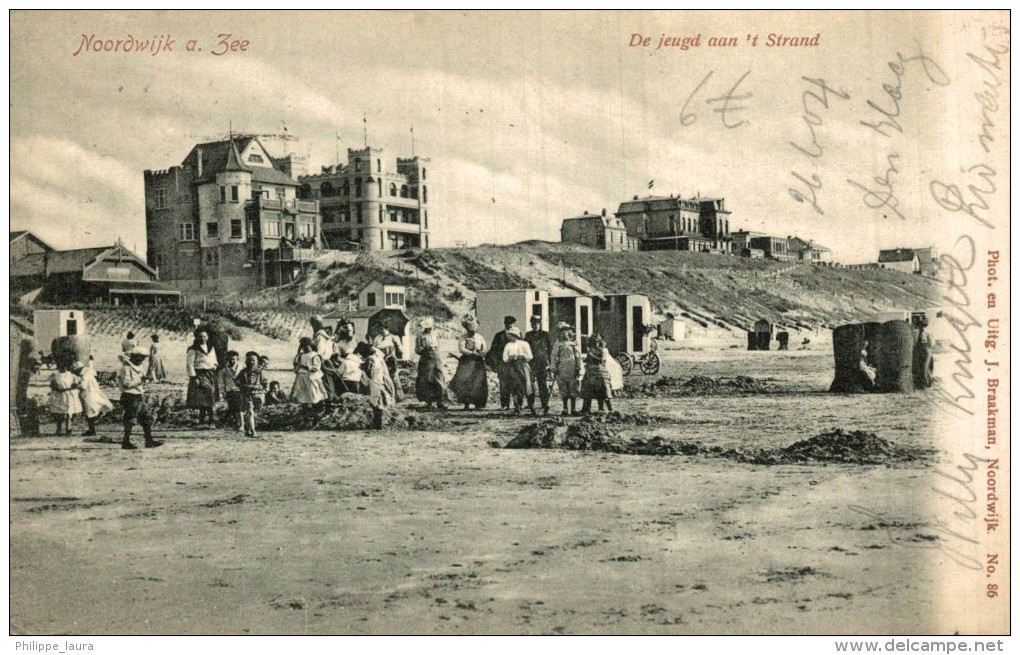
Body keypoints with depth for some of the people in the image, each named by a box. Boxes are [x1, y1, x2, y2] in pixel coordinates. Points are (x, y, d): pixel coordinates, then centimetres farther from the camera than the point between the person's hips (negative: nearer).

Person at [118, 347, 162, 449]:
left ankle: (149, 441, 14)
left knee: (147, 417, 9)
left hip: (139, 398, 9)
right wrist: (139, 381, -18)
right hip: (131, 398, -9)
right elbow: (126, 383, -24)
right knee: (130, 421, -3)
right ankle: (126, 443, 7)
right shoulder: (126, 368, -15)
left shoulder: (137, 367, 14)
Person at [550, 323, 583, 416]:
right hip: (562, 371, -1)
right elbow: (554, 357, 5)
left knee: (573, 391, 0)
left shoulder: (574, 344, 12)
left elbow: (579, 358, 14)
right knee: (564, 392, 1)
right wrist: (554, 369, -2)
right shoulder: (558, 344, 7)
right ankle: (565, 409, 7)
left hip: (573, 371, 1)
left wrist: (580, 369, 7)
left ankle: (573, 409, 5)